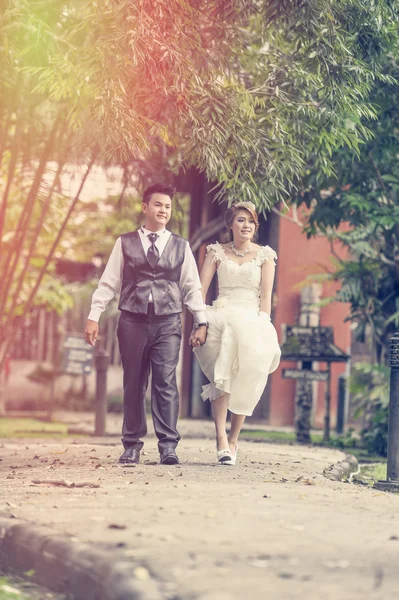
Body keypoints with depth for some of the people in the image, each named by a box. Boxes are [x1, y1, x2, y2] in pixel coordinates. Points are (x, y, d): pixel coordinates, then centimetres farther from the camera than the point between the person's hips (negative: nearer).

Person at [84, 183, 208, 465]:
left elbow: (192, 288, 10)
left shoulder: (180, 246, 9)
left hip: (168, 323, 0)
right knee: (134, 384, 4)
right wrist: (94, 316, 0)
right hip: (133, 320, 0)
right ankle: (132, 446, 9)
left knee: (166, 384, -6)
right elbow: (108, 283, 6)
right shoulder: (126, 243, 7)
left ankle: (168, 447, -5)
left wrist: (201, 322, 4)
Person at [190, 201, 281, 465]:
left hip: (253, 322, 1)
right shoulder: (217, 252, 11)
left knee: (244, 384, -3)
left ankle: (233, 440, 11)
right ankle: (222, 439, -25)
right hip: (221, 319, -1)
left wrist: (263, 329, -7)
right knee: (222, 378, -20)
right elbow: (201, 290, 4)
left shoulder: (264, 255, 10)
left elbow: (266, 296, 4)